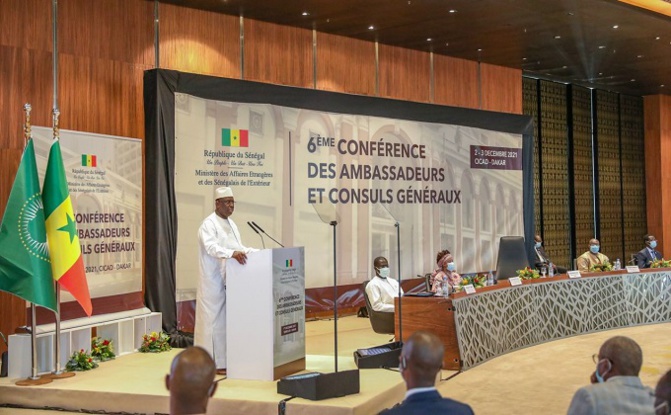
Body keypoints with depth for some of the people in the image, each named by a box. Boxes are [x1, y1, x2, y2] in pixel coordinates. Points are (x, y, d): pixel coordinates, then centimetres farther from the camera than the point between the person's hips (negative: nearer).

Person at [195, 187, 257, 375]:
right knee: (214, 321, -4)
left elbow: (239, 247, 19)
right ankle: (214, 363, 1)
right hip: (214, 282, -8)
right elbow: (211, 247, -28)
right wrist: (231, 253, -43)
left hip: (230, 280, 8)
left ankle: (227, 360, 16)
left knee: (228, 320, 10)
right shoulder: (209, 224, -12)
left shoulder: (231, 224, 15)